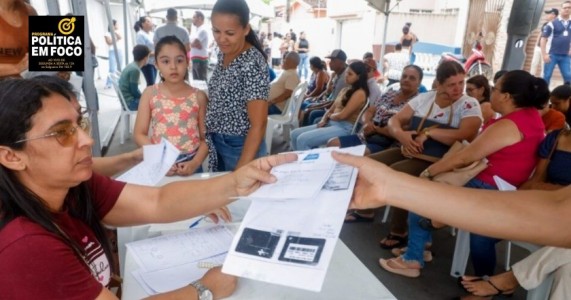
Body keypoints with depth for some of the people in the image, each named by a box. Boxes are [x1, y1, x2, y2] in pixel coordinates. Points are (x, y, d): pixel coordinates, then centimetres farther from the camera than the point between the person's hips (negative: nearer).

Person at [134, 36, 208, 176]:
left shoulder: (198, 96, -3)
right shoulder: (150, 94, -1)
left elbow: (205, 137, -1)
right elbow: (139, 134, 0)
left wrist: (195, 163, -14)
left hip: (189, 166, 0)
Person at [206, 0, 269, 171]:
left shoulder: (252, 63, -23)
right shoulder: (223, 54, 1)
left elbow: (258, 125, -24)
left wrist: (241, 170, -27)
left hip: (240, 147, -7)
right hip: (217, 143, 8)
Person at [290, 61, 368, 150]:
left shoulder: (360, 93, -11)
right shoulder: (345, 90, 18)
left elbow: (342, 115, -18)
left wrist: (330, 116, 3)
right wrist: (323, 120, -3)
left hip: (344, 128, -9)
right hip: (331, 123, 9)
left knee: (303, 139, -24)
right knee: (294, 134, 0)